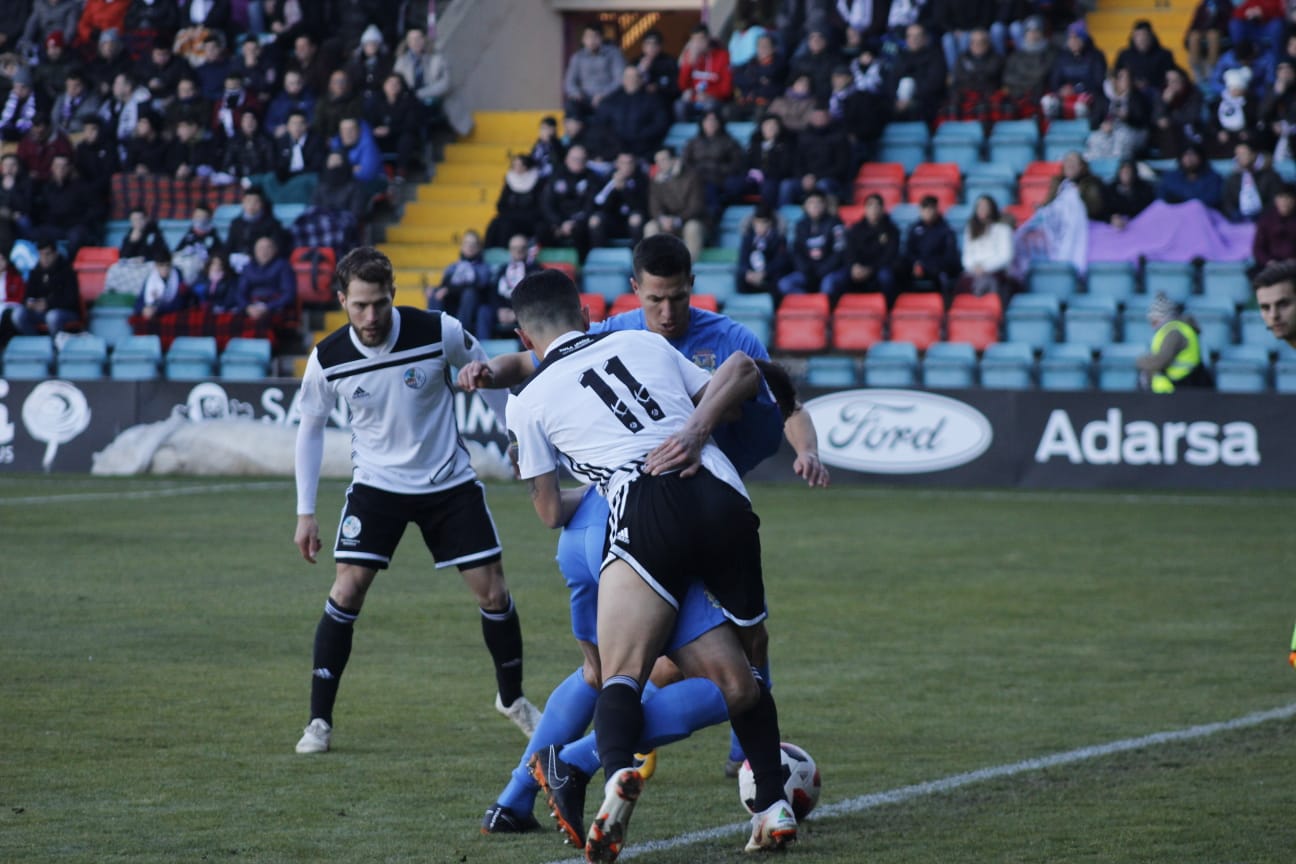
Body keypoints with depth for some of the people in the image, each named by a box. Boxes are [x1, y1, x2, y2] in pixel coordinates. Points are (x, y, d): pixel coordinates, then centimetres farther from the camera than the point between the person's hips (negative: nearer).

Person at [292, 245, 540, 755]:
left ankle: (512, 698, 25)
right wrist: (305, 513, 2)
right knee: (346, 590, -14)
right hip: (376, 485, 0)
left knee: (492, 592, -1)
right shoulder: (328, 360, -13)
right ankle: (319, 722, -4)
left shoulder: (438, 332, -17)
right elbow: (310, 428, 3)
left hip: (450, 483, 0)